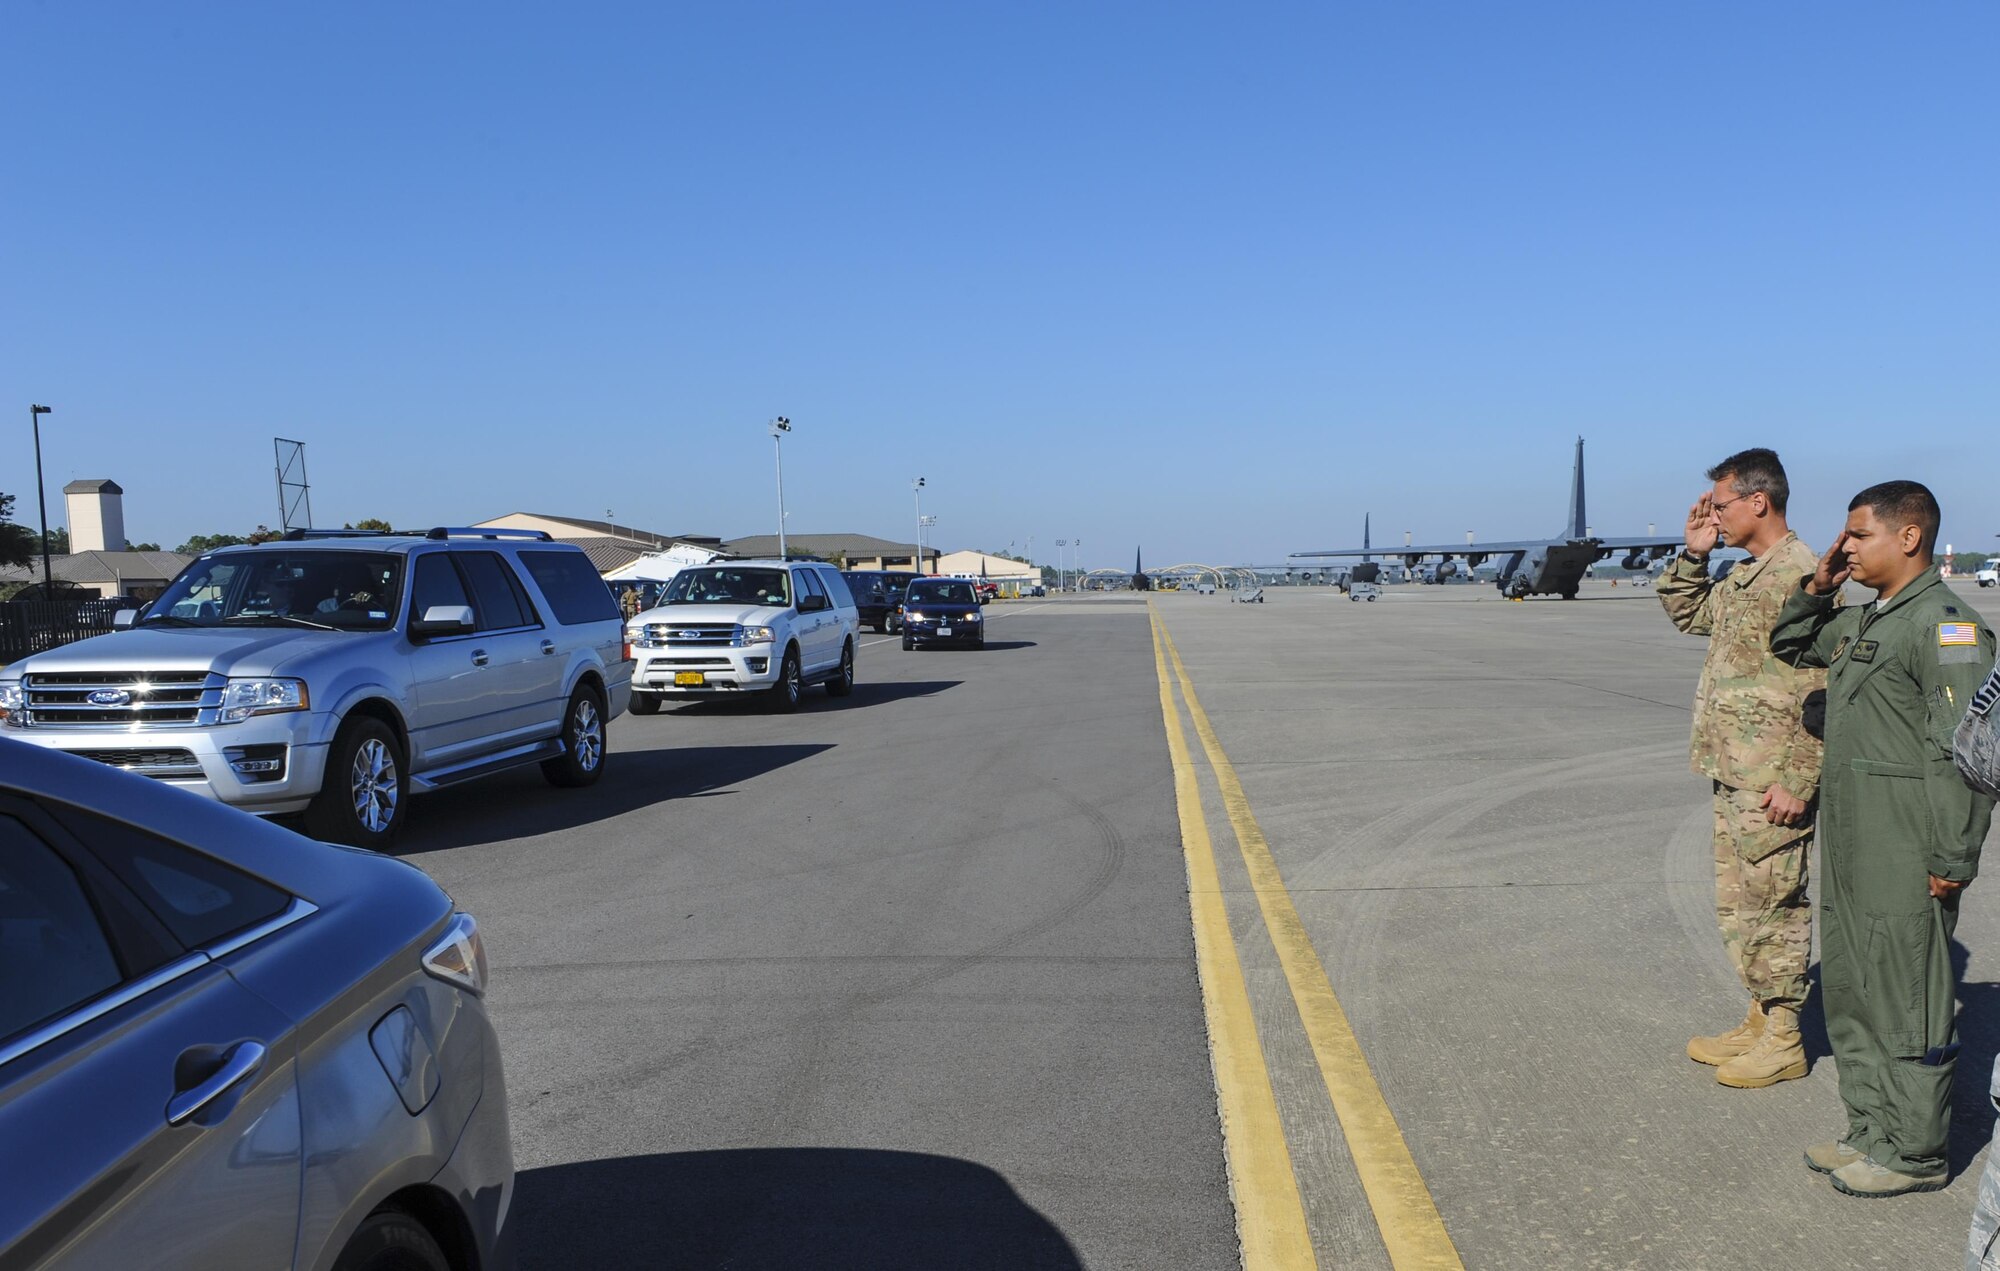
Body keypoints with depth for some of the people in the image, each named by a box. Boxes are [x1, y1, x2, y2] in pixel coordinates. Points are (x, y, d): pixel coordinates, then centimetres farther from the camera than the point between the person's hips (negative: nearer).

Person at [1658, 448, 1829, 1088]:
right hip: (1731, 774, 10)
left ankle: (1784, 1041, 14)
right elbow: (1684, 612, 30)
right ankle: (1760, 1020, 29)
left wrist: (1797, 781, -21)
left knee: (1773, 905, 1)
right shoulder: (1743, 577, 12)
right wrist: (1693, 552, 14)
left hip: (1770, 784, -9)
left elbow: (1821, 690, -20)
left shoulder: (1800, 575, -16)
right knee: (1738, 905, 17)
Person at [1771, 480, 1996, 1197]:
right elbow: (1788, 647, 31)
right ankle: (1872, 1131, 30)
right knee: (1849, 993, 17)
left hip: (1905, 855, -10)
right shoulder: (1861, 620, 13)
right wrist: (1817, 587, 14)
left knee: (1908, 1001, 1)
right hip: (1849, 843, 10)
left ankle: (1915, 1155, 15)